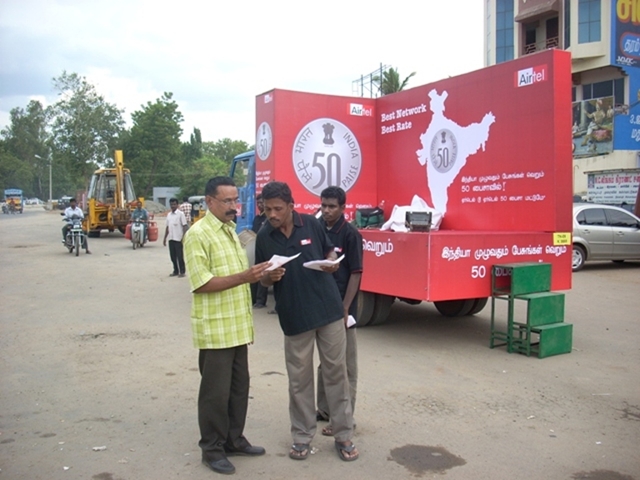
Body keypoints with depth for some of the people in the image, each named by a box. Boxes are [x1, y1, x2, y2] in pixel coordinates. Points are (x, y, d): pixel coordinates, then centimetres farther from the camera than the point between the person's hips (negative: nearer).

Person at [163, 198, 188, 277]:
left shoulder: (180, 214, -5)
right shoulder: (169, 215, 13)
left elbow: (185, 226, -9)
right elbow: (167, 227, 18)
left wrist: (183, 237, -16)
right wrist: (165, 238, 15)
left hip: (178, 238, -6)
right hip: (171, 238, 6)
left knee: (180, 256, -2)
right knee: (173, 256, 9)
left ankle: (182, 271, 7)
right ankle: (175, 271, 19)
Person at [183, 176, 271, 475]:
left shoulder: (230, 231, 14)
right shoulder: (198, 234, -14)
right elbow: (201, 283, -21)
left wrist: (257, 274, 8)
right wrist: (244, 277, -28)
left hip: (237, 326, 9)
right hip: (215, 329, -8)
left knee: (239, 387, 16)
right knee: (216, 391, 2)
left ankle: (234, 440, 30)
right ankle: (212, 449, 17)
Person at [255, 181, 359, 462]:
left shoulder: (311, 225, -4)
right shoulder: (264, 237, -3)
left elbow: (329, 252, 11)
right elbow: (263, 280, 5)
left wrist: (332, 263, -12)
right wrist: (269, 277, -18)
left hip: (329, 309, 0)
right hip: (294, 317, 0)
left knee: (336, 372, 7)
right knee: (299, 378, 9)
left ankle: (343, 435, 19)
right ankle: (302, 436, 25)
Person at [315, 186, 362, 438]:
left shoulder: (350, 234, -10)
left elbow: (356, 273, -12)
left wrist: (345, 308, -16)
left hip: (340, 307, -6)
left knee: (345, 365, 4)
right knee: (324, 361, 17)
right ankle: (324, 409, 30)